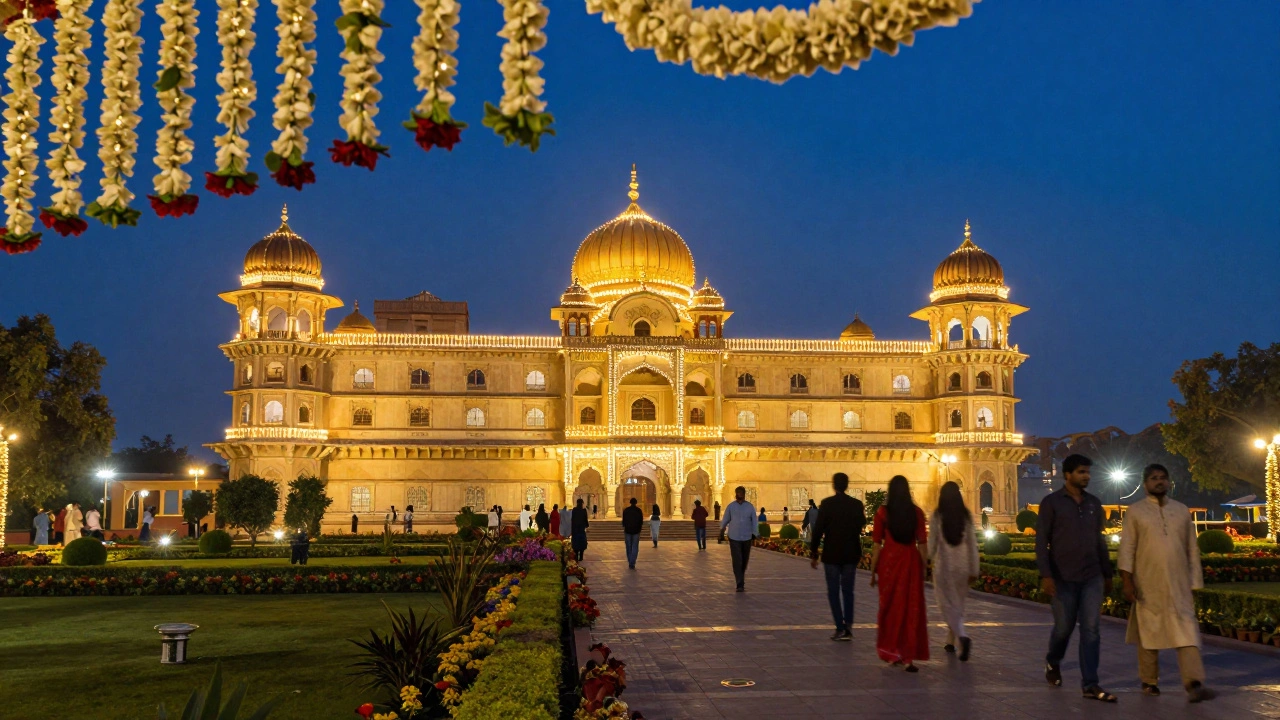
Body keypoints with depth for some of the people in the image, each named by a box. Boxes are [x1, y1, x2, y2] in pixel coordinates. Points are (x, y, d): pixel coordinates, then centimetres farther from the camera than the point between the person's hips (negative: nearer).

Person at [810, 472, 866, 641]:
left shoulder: (827, 504, -10)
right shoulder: (857, 504, 0)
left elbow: (818, 530, -10)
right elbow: (860, 527, 7)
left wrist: (813, 554, -3)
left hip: (831, 554, -3)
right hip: (851, 554, 3)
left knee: (833, 592, 4)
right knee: (848, 591, 13)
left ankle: (840, 628, -1)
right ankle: (848, 626, 5)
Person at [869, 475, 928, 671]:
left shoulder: (883, 512, -3)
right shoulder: (917, 513, 1)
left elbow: (877, 544, -4)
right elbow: (921, 544, 1)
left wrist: (873, 571, 3)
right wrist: (923, 569, 9)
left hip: (889, 561, -1)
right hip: (911, 562, 1)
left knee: (890, 607, 14)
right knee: (912, 608, 4)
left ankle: (891, 652, 21)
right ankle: (908, 657, -1)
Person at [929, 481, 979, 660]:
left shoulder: (936, 516, -9)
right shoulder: (966, 516, -1)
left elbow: (932, 544, -6)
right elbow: (972, 544, 0)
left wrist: (928, 561, 13)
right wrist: (974, 570, 5)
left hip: (943, 566, -3)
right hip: (962, 566, 3)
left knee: (948, 605, 1)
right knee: (957, 605, 17)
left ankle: (963, 637, -21)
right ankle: (951, 641, 26)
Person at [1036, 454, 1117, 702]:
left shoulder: (1094, 504, 9)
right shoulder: (1051, 502, -4)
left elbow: (1099, 542, 15)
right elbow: (1041, 541, -8)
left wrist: (1107, 574, 15)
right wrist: (1045, 575, -16)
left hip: (1092, 578, 3)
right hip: (1063, 578, -3)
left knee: (1091, 630, -4)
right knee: (1064, 627, 7)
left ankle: (1090, 685, -2)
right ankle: (1053, 662, 37)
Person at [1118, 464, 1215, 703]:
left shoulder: (1182, 511, 11)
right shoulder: (1135, 511, 3)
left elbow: (1192, 549, 13)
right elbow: (1127, 548, -2)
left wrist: (1195, 584, 9)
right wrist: (1127, 581, -10)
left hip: (1179, 585, 2)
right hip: (1148, 586, -2)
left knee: (1187, 633, -11)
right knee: (1148, 633, 8)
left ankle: (1194, 685, -19)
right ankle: (1149, 682, 22)